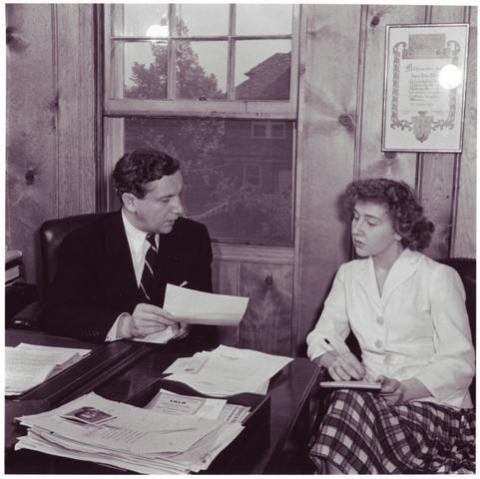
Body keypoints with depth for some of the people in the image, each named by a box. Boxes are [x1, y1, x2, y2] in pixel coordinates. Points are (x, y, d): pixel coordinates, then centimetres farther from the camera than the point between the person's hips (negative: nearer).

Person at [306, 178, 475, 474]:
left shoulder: (439, 278, -5)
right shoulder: (349, 275, 10)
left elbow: (460, 364, -8)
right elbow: (322, 337, 7)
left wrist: (406, 390, -25)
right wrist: (333, 359, -17)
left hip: (434, 403, -4)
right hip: (370, 399, 4)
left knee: (352, 407, -32)